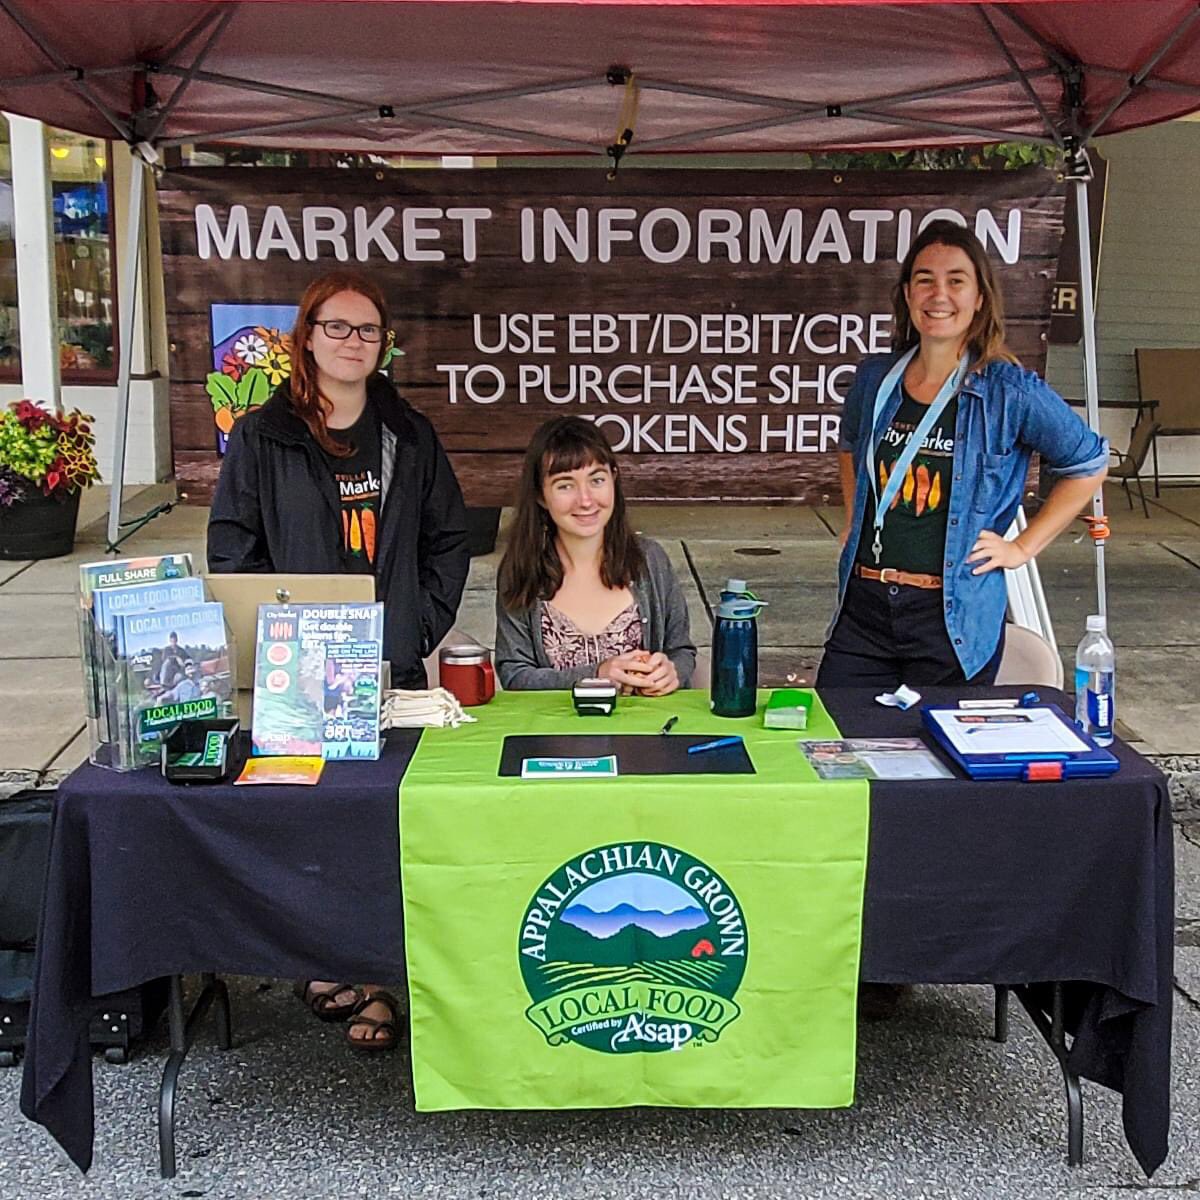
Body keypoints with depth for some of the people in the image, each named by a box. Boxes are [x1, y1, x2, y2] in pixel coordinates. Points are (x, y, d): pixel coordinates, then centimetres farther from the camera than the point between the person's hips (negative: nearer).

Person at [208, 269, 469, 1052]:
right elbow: (232, 549, 1)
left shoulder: (409, 435, 11)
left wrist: (424, 623, 1)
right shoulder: (262, 438, 4)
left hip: (394, 668, 2)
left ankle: (369, 973, 8)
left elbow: (449, 538, 13)